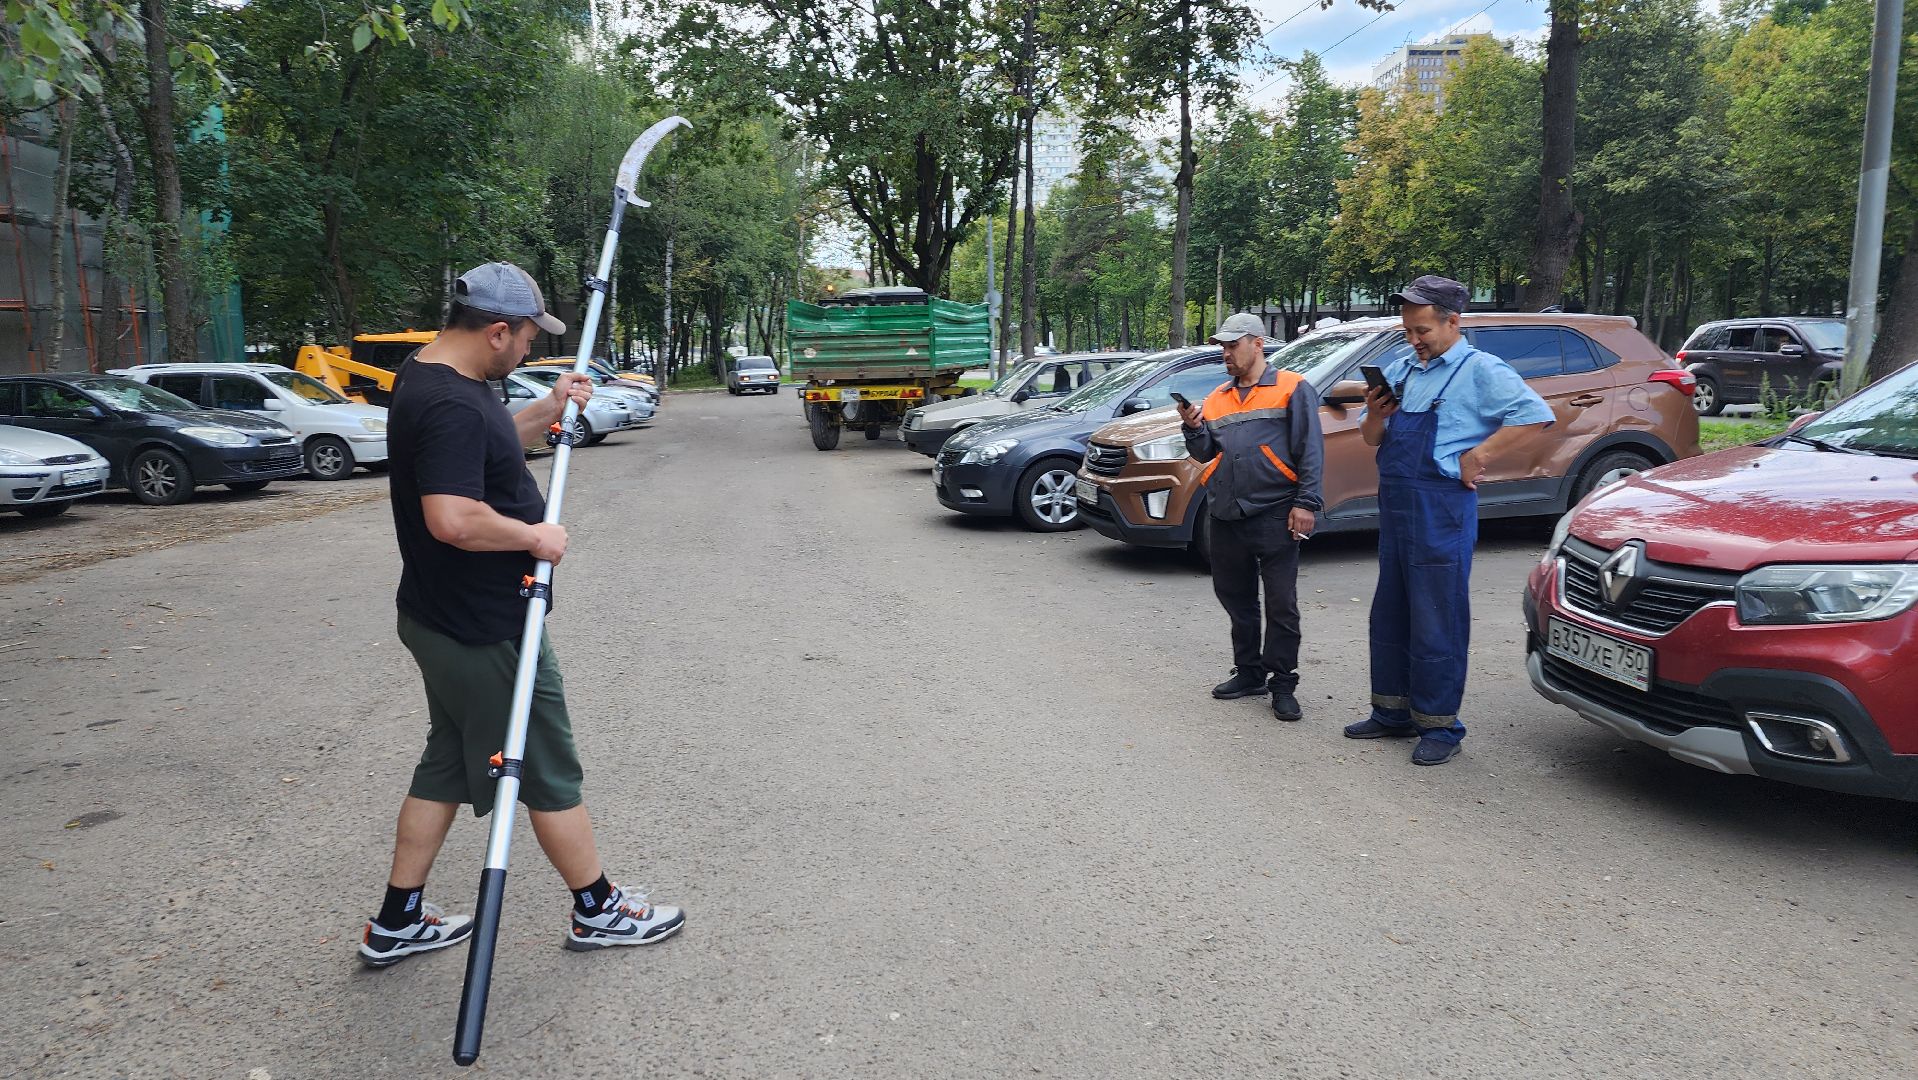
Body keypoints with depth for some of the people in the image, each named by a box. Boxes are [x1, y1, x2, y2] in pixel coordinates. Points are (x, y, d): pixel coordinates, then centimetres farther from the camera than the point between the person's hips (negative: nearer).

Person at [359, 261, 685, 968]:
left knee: (446, 766, 18)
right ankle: (598, 910, 21)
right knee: (548, 770, 5)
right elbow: (453, 518, -34)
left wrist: (548, 411, 12)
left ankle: (396, 924, 27)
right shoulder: (450, 404, -25)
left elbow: (488, 449, 26)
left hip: (445, 620, 10)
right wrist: (536, 537, -20)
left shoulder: (430, 379, 9)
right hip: (484, 632, -10)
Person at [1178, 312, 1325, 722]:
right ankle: (1249, 673, 26)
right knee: (1236, 599, 13)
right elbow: (1205, 454, 16)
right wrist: (1194, 428, -3)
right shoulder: (1217, 398, 16)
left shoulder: (1293, 389, -1)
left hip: (1274, 515, -6)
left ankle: (1283, 684, 6)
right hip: (1226, 517, 6)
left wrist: (1306, 503, -15)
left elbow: (1311, 451, -7)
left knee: (1281, 605, -2)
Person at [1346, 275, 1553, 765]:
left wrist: (1477, 456, -17)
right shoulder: (1401, 371, 14)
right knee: (1389, 615, 13)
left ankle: (1439, 726, 7)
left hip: (1442, 509, -7)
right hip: (1394, 504, 8)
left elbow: (1535, 414, -16)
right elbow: (1372, 440, 17)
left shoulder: (1480, 370, -6)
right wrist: (1375, 414, -4)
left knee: (1436, 622, -2)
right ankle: (1392, 712, 25)